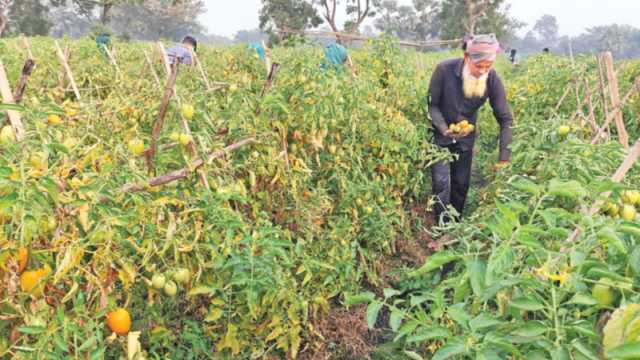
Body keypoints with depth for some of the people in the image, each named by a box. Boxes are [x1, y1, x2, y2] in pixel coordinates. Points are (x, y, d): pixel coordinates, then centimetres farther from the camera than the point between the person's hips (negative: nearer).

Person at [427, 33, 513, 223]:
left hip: (466, 137, 3)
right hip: (440, 134, -2)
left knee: (462, 183, 10)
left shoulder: (492, 79, -19)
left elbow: (506, 119, -14)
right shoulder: (444, 69, -26)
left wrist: (504, 158, -18)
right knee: (441, 181, -8)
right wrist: (445, 129, -29)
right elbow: (432, 105, -13)